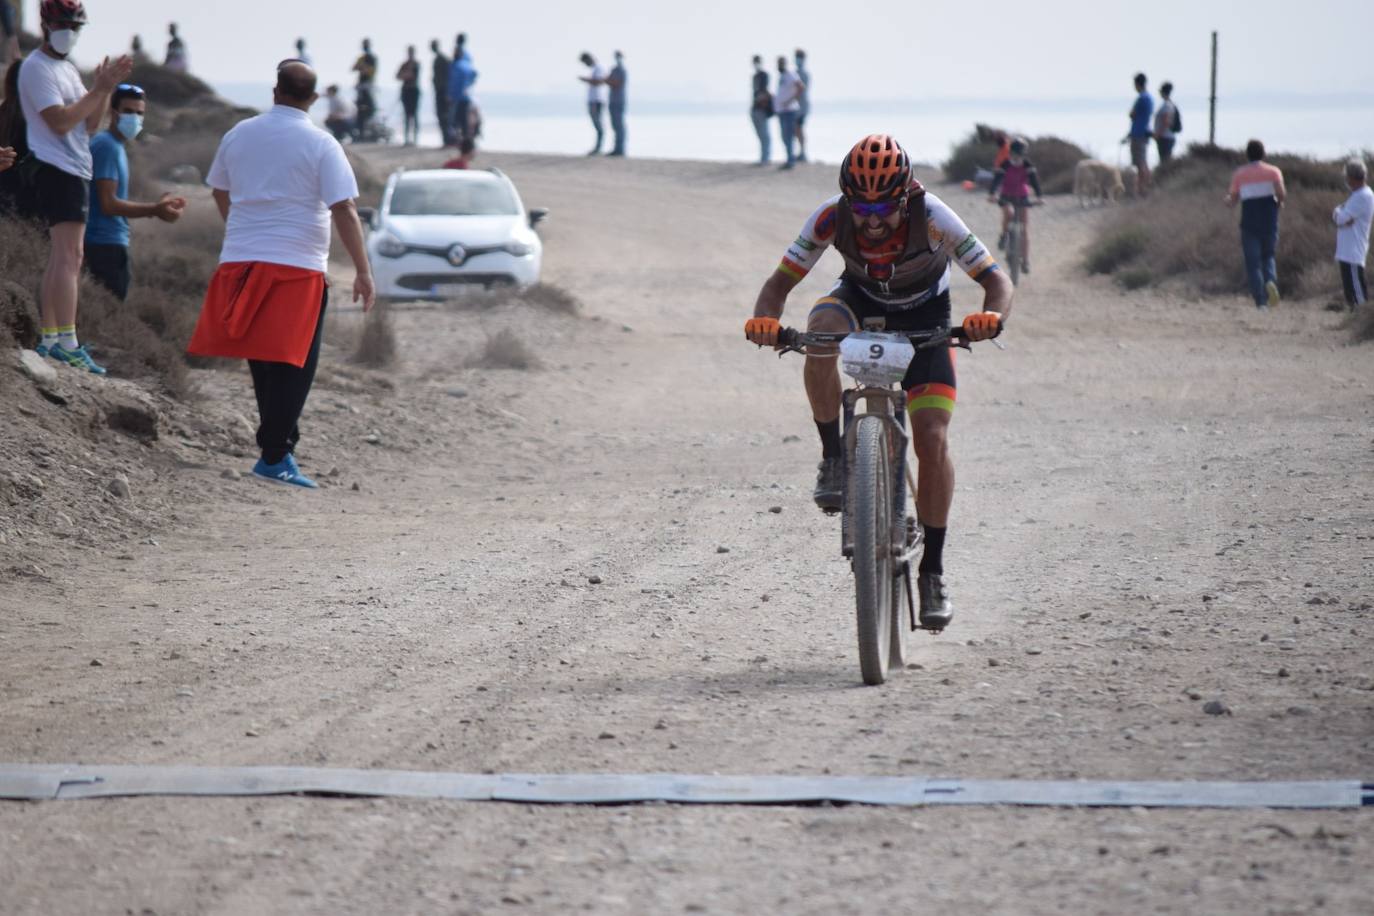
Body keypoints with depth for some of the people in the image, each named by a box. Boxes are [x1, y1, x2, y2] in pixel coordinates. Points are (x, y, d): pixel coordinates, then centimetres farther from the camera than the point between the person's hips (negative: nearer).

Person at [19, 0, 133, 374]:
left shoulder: (67, 69, 20)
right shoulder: (37, 68, -9)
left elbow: (90, 124, 16)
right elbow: (60, 121, -19)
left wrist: (107, 88, 3)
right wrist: (98, 89, -16)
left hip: (75, 171, 10)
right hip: (57, 170, -10)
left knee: (62, 256, 10)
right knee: (69, 254, -17)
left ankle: (51, 339, 13)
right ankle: (67, 342, -24)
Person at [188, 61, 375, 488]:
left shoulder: (239, 134, 8)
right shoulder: (320, 144, -6)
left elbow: (219, 192, 22)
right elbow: (344, 210, -11)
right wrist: (363, 272, -9)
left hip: (240, 261, 5)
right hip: (297, 266, -5)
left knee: (263, 363, 15)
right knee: (293, 365, 0)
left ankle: (281, 443, 21)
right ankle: (274, 456, -5)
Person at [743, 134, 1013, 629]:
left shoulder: (932, 217, -33)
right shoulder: (831, 217, -29)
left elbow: (996, 280, -31)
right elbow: (781, 281, -24)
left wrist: (991, 317, -54)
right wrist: (764, 320, -47)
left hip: (924, 314, -1)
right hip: (859, 298, 1)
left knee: (932, 440, -14)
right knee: (822, 329, -37)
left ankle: (932, 571, -1)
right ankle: (834, 458, -20)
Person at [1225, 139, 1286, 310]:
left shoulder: (1239, 174, 3)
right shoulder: (1273, 172, 2)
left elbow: (1232, 201, 2)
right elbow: (1281, 192, -13)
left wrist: (1228, 199, 25)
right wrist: (1280, 201, 9)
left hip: (1249, 224, -1)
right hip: (1269, 223, 1)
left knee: (1253, 262, 3)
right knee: (1268, 256, 19)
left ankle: (1261, 302, -7)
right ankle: (1271, 280, -12)